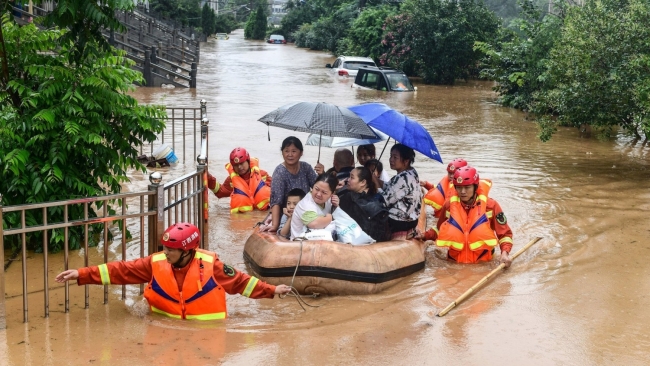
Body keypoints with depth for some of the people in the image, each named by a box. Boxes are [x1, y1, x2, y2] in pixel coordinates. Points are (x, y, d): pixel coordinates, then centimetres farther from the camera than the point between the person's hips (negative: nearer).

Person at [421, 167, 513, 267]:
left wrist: (505, 253, -11)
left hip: (483, 264, -2)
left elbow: (505, 233, 6)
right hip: (454, 263, 2)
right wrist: (425, 236, 3)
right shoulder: (449, 205, 5)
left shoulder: (490, 205, -2)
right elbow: (441, 230, 21)